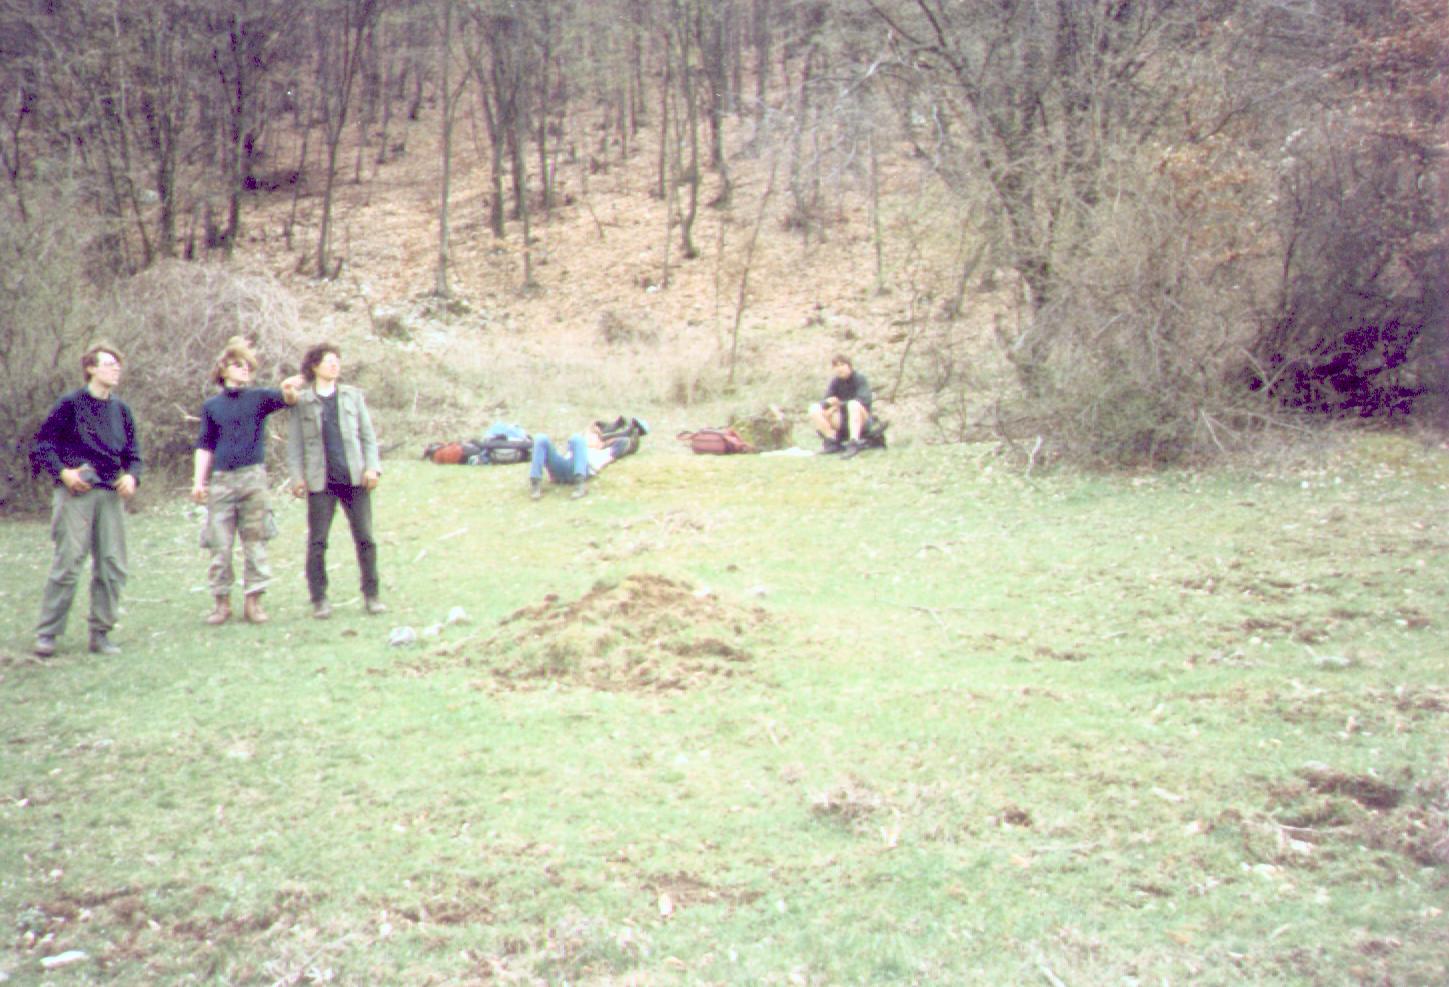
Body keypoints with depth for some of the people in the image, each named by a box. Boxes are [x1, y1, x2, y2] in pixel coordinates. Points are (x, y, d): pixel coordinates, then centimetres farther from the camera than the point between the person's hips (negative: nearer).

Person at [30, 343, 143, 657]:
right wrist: (63, 472, -13)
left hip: (111, 494, 5)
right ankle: (46, 633, -1)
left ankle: (100, 634, 10)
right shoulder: (70, 404, 0)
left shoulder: (122, 410, 14)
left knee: (113, 566, 1)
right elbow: (41, 445, 1)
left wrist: (131, 475, -1)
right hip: (75, 493, -5)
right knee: (68, 562, -10)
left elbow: (133, 453, 20)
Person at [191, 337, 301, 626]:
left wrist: (289, 391, -36)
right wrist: (198, 480, 2)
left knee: (255, 542, 1)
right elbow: (205, 446, 12)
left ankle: (253, 600, 6)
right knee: (220, 545, 1)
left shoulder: (260, 397, 7)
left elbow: (283, 399, -12)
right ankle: (222, 602, 9)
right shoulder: (212, 406, 10)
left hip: (253, 477, -1)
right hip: (221, 479, 1)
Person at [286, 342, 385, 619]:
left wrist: (373, 467, -3)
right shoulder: (301, 402, 5)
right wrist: (297, 477, -7)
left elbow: (368, 435, 10)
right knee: (316, 542, -1)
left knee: (365, 539, 1)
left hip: (355, 478, 2)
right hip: (321, 481, -2)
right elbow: (294, 443, 4)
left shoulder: (353, 396, 11)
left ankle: (371, 595, 10)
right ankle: (319, 599, 7)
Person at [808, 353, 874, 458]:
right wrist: (829, 403, -27)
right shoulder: (835, 381, 4)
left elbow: (864, 400, -22)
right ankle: (833, 440, -18)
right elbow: (825, 402, -2)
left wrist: (839, 404, -29)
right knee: (814, 409, -13)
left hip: (861, 418, -5)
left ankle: (854, 443, -44)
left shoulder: (860, 378, -8)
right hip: (841, 420, 5)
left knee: (854, 404, -37)